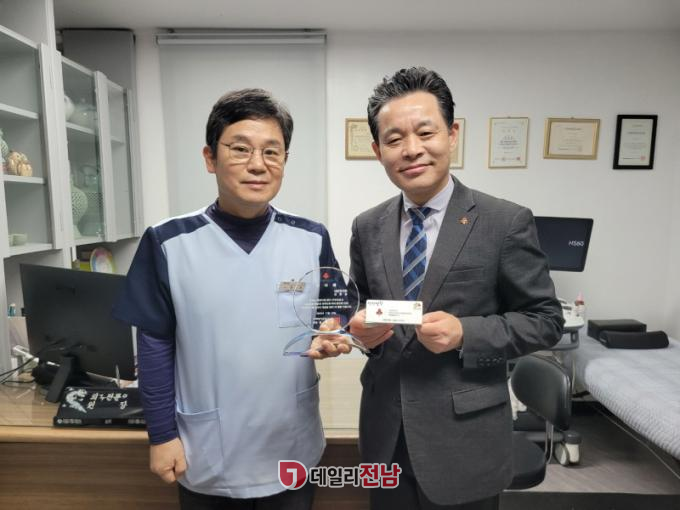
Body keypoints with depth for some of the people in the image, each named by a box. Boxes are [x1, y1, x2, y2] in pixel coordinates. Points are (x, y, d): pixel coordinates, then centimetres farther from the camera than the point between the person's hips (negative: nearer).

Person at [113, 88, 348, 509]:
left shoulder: (312, 239, -8)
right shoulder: (169, 243, -12)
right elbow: (155, 346, -5)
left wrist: (331, 338, -18)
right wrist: (162, 434, -2)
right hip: (207, 458, -1)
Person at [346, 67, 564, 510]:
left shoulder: (506, 222, -12)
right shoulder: (367, 227, 0)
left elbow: (545, 320, -6)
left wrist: (466, 333, -21)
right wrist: (361, 325, -11)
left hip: (464, 438, -3)